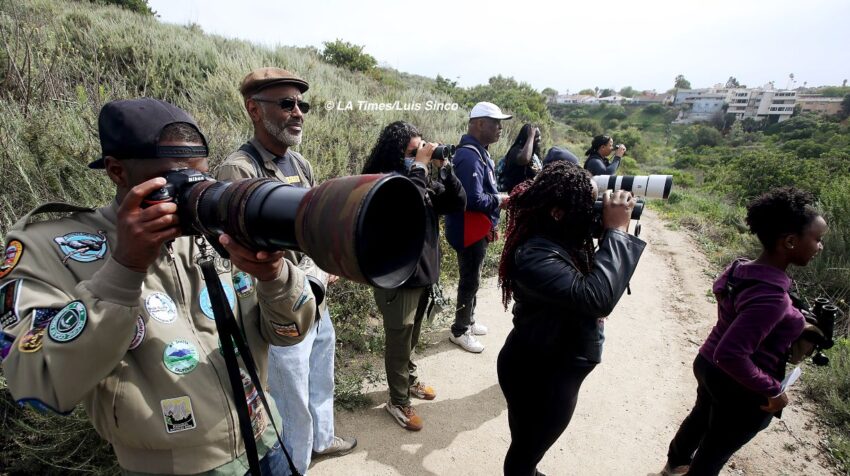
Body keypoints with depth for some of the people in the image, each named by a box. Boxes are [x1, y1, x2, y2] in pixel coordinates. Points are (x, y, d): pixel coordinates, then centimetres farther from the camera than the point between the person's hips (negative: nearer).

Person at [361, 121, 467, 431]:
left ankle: (409, 380, 49)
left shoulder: (422, 179, 4)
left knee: (411, 338, 26)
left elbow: (457, 203, 0)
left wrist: (443, 167, -10)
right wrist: (419, 165, -27)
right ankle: (398, 401, 31)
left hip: (424, 274, 8)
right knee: (399, 342, 10)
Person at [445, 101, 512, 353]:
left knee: (471, 279, 20)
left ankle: (468, 321, 37)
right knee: (470, 281, 4)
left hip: (479, 229, 10)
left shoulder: (479, 152, 11)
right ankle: (460, 331, 21)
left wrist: (491, 224, 14)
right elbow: (474, 199, -31)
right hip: (469, 231, -10)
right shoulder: (469, 156, -23)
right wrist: (500, 200, -15)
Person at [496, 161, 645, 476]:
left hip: (554, 367, 9)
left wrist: (615, 230, -11)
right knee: (526, 447, 19)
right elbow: (596, 298, -43)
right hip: (537, 376, -9)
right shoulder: (535, 255, -34)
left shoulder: (561, 240, -5)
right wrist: (616, 231, -34)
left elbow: (599, 280, 5)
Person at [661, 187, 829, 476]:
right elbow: (730, 354, -39)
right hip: (741, 388, -8)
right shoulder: (772, 296, -34)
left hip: (707, 364, 9)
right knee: (715, 452, 16)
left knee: (701, 416, 34)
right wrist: (773, 391, -24)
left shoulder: (741, 269, -9)